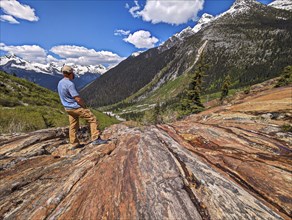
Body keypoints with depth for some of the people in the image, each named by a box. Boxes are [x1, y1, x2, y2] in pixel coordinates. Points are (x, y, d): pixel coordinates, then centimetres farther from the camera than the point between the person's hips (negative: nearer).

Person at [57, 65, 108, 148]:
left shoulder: (60, 83, 9)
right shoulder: (70, 84, -21)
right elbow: (77, 99, -24)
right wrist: (84, 105, -7)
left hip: (68, 108, 10)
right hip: (76, 107, -9)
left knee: (73, 126, 16)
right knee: (92, 119, -5)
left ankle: (74, 144, 25)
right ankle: (96, 139, -6)